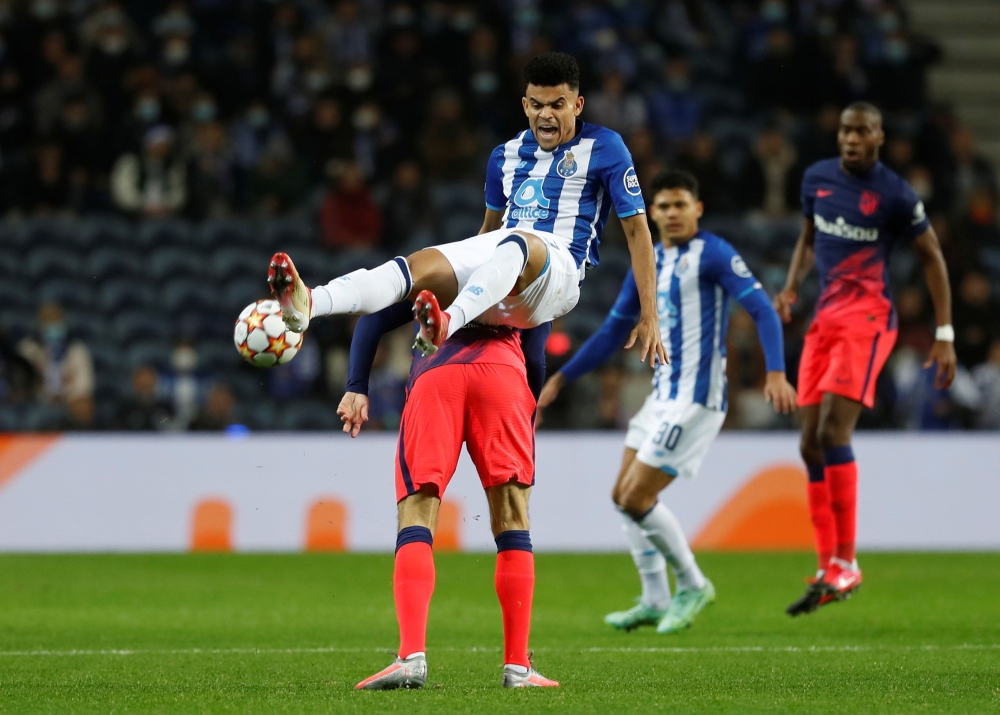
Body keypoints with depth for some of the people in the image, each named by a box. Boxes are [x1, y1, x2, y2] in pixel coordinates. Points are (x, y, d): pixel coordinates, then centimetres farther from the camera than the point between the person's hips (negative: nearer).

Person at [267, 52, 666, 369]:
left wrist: (648, 316, -3)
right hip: (495, 257, 5)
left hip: (557, 269, -5)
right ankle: (308, 304, -50)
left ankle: (447, 323, -69)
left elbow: (637, 229, 3)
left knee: (516, 243, -40)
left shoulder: (603, 148, 4)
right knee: (421, 264, -25)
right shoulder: (506, 156, 20)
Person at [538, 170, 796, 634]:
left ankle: (692, 586, 7)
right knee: (623, 496, 11)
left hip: (696, 399, -9)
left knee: (636, 499, -10)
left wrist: (776, 373, -30)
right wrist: (562, 378, 18)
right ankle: (656, 601, 19)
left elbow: (762, 311, -17)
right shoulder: (648, 263, 14)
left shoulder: (713, 255, -10)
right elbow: (614, 330, 21)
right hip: (663, 395, 9)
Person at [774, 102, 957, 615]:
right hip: (825, 319, 7)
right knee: (811, 443, 2)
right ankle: (827, 570, 7)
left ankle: (845, 564, -13)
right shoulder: (817, 178, 10)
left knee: (833, 432, -19)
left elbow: (932, 258, 1)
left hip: (866, 319, -7)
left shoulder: (896, 195, -7)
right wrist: (791, 288, 6)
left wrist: (945, 335, -2)